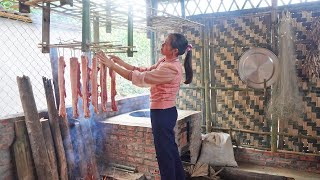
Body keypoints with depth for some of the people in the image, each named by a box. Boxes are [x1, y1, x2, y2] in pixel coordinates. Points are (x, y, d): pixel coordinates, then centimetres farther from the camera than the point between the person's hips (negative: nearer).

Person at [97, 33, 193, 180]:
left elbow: (140, 78, -26)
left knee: (164, 152, 6)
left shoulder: (171, 68, -25)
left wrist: (112, 65, -21)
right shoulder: (165, 61, 6)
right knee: (170, 150, 22)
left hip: (162, 113, -10)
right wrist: (121, 63, 2)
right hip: (164, 112, 10)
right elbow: (145, 71, 9)